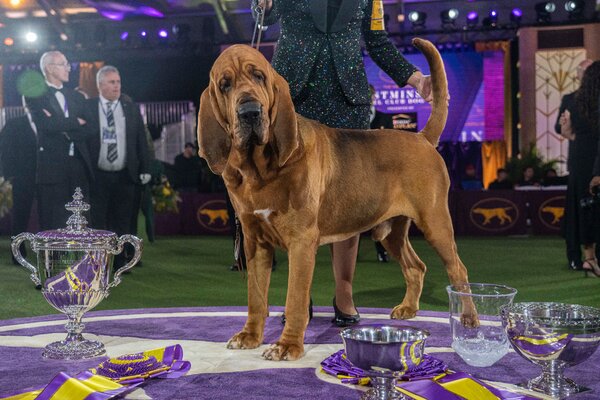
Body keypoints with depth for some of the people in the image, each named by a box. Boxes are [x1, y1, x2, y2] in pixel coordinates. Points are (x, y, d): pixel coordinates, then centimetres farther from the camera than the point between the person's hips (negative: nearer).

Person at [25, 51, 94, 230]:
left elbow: (88, 130, 6)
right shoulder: (36, 95, 1)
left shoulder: (77, 97, 17)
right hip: (52, 167, -5)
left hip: (79, 165, 5)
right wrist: (76, 122, -4)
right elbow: (46, 124, -15)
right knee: (53, 224, -2)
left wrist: (62, 127, -8)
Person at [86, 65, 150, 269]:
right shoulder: (87, 107, 0)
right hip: (98, 176, -2)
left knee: (122, 222, 7)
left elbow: (141, 141, 9)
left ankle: (119, 262, 17)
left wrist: (145, 169, 4)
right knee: (97, 222, 1)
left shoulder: (131, 108, 8)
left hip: (125, 176, 2)